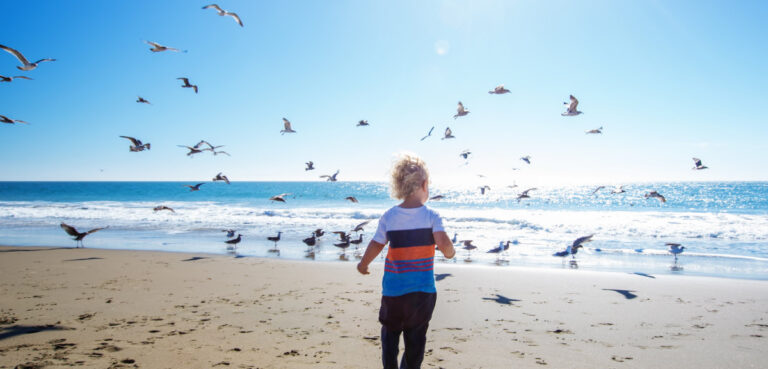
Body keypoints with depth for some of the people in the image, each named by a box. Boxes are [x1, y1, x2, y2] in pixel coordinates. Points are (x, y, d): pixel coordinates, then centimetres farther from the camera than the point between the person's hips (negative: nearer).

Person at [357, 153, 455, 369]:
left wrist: (363, 264, 17)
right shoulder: (431, 216, -10)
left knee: (390, 333, 18)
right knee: (416, 339, 14)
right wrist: (450, 252, 2)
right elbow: (444, 244, -21)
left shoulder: (389, 217, -6)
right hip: (423, 290, -1)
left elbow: (375, 246, -1)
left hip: (394, 289, 1)